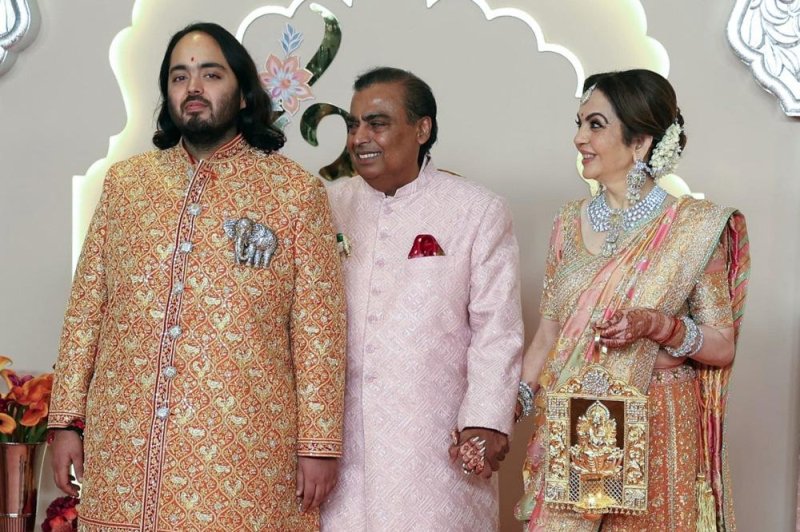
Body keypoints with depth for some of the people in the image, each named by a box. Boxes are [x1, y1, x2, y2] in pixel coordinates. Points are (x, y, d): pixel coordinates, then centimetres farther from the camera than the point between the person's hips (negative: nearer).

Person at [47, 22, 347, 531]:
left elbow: (319, 327, -2)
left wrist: (319, 444, -6)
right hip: (123, 453, 3)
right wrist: (67, 419, 5)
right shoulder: (125, 180, 10)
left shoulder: (296, 190, 1)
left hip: (243, 453, -2)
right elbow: (86, 307, 10)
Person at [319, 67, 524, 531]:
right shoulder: (333, 206, 9)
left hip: (435, 439, -3)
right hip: (341, 435, 3)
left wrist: (486, 423, -11)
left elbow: (497, 330, -4)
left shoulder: (479, 212, -1)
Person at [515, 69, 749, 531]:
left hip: (657, 434, -3)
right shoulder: (571, 222, 5)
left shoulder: (695, 225, -7)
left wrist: (659, 325, -22)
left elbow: (723, 347, -5)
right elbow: (548, 335, 9)